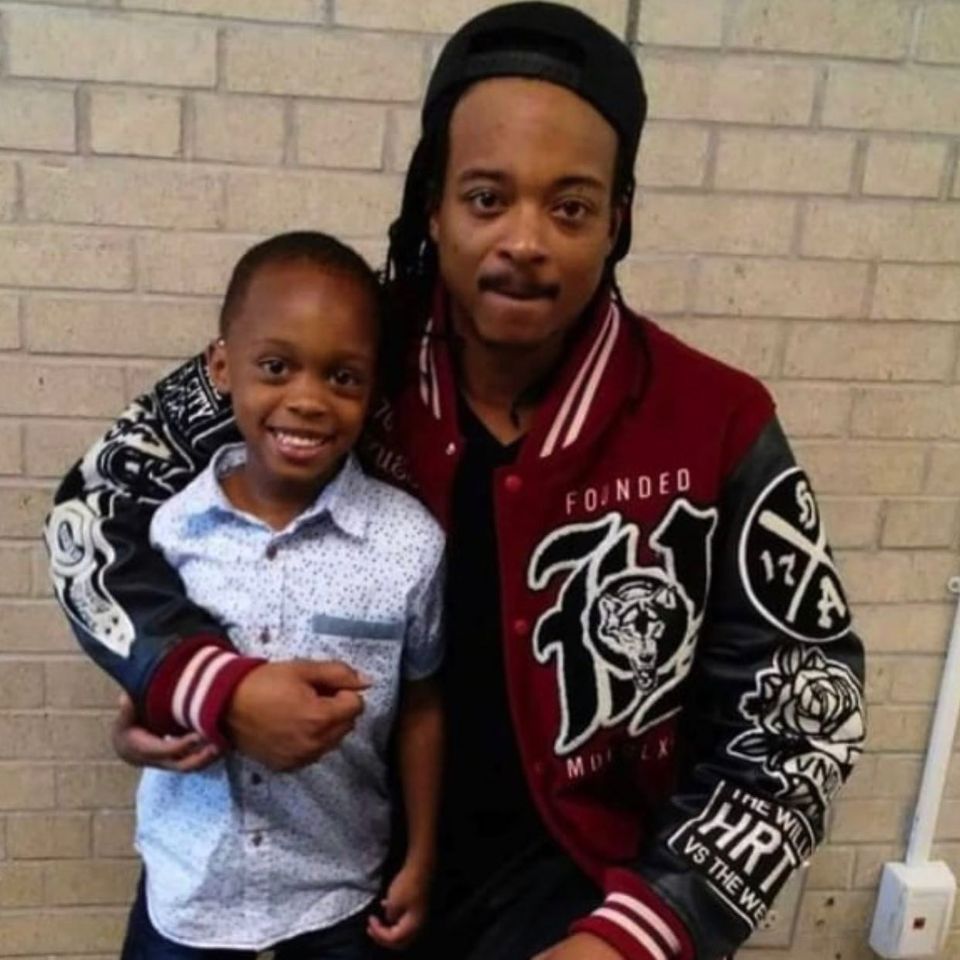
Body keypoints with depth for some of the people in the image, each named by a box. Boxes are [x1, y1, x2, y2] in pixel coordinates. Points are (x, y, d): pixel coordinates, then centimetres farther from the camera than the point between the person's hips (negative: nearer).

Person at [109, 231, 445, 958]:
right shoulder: (168, 526, -11)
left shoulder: (410, 543, -16)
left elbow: (420, 705, -3)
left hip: (338, 895, -1)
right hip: (187, 886, 2)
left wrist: (422, 860, 3)